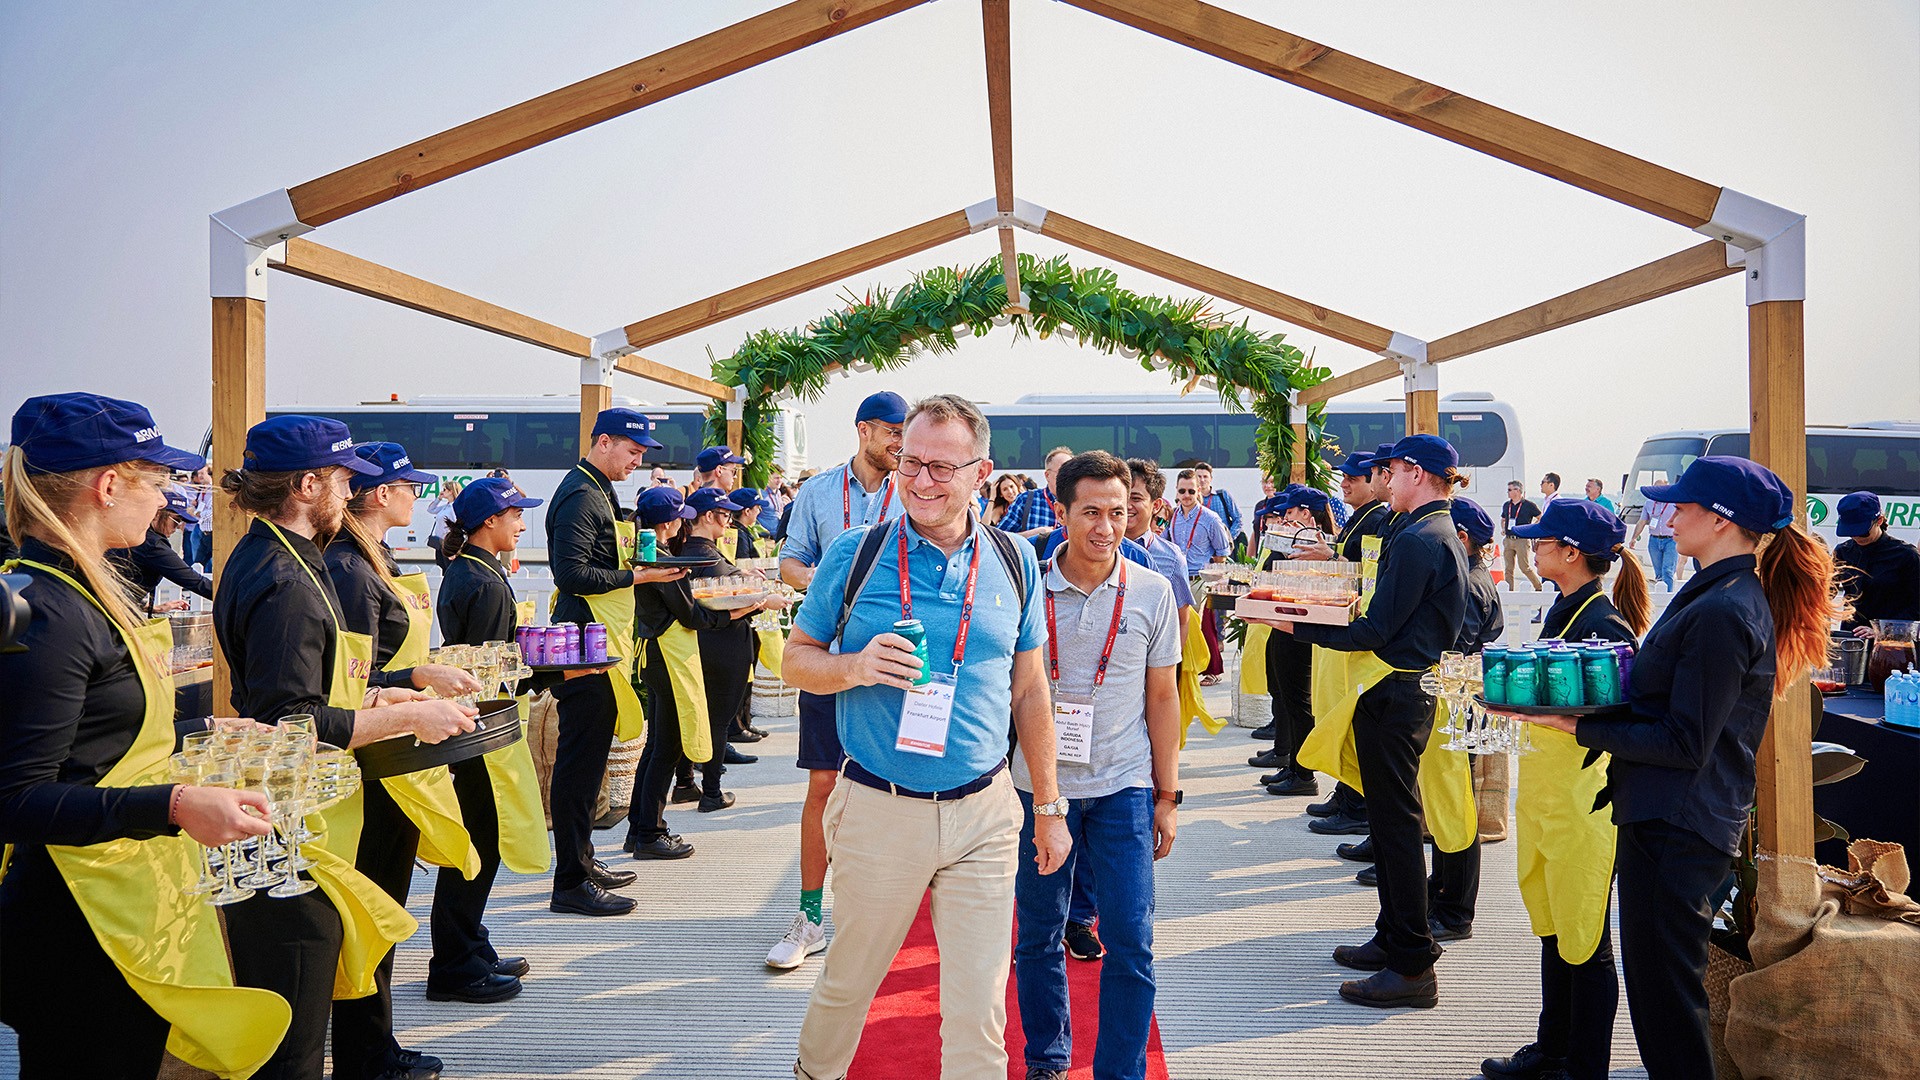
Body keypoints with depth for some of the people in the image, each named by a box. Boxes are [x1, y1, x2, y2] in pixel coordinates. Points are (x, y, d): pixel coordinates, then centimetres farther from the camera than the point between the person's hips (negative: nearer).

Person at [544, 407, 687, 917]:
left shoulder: (598, 492, 20)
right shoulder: (580, 496, -14)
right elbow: (572, 574, -22)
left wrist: (643, 563, 12)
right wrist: (637, 576, -19)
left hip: (601, 642, 11)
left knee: (588, 756, 16)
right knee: (580, 761, -7)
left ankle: (582, 860, 26)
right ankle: (571, 883, -2)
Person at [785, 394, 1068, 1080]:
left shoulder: (1014, 564, 3)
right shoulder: (854, 554, -4)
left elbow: (1029, 690, 10)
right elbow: (797, 659, 4)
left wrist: (1049, 807, 10)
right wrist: (854, 667, -18)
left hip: (984, 814, 1)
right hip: (878, 811, -1)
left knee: (979, 1010, 3)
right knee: (848, 980, 17)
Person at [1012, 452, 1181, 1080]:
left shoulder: (1151, 592, -1)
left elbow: (1161, 698, 6)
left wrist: (1166, 796, 5)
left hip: (1124, 789, 0)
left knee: (1131, 944, -1)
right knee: (1038, 937, 11)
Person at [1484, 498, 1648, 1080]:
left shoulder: (1602, 622, -18)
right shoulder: (1564, 610, 11)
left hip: (1584, 794, -10)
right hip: (1547, 790, 10)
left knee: (1584, 941, 3)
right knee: (1553, 926, 19)